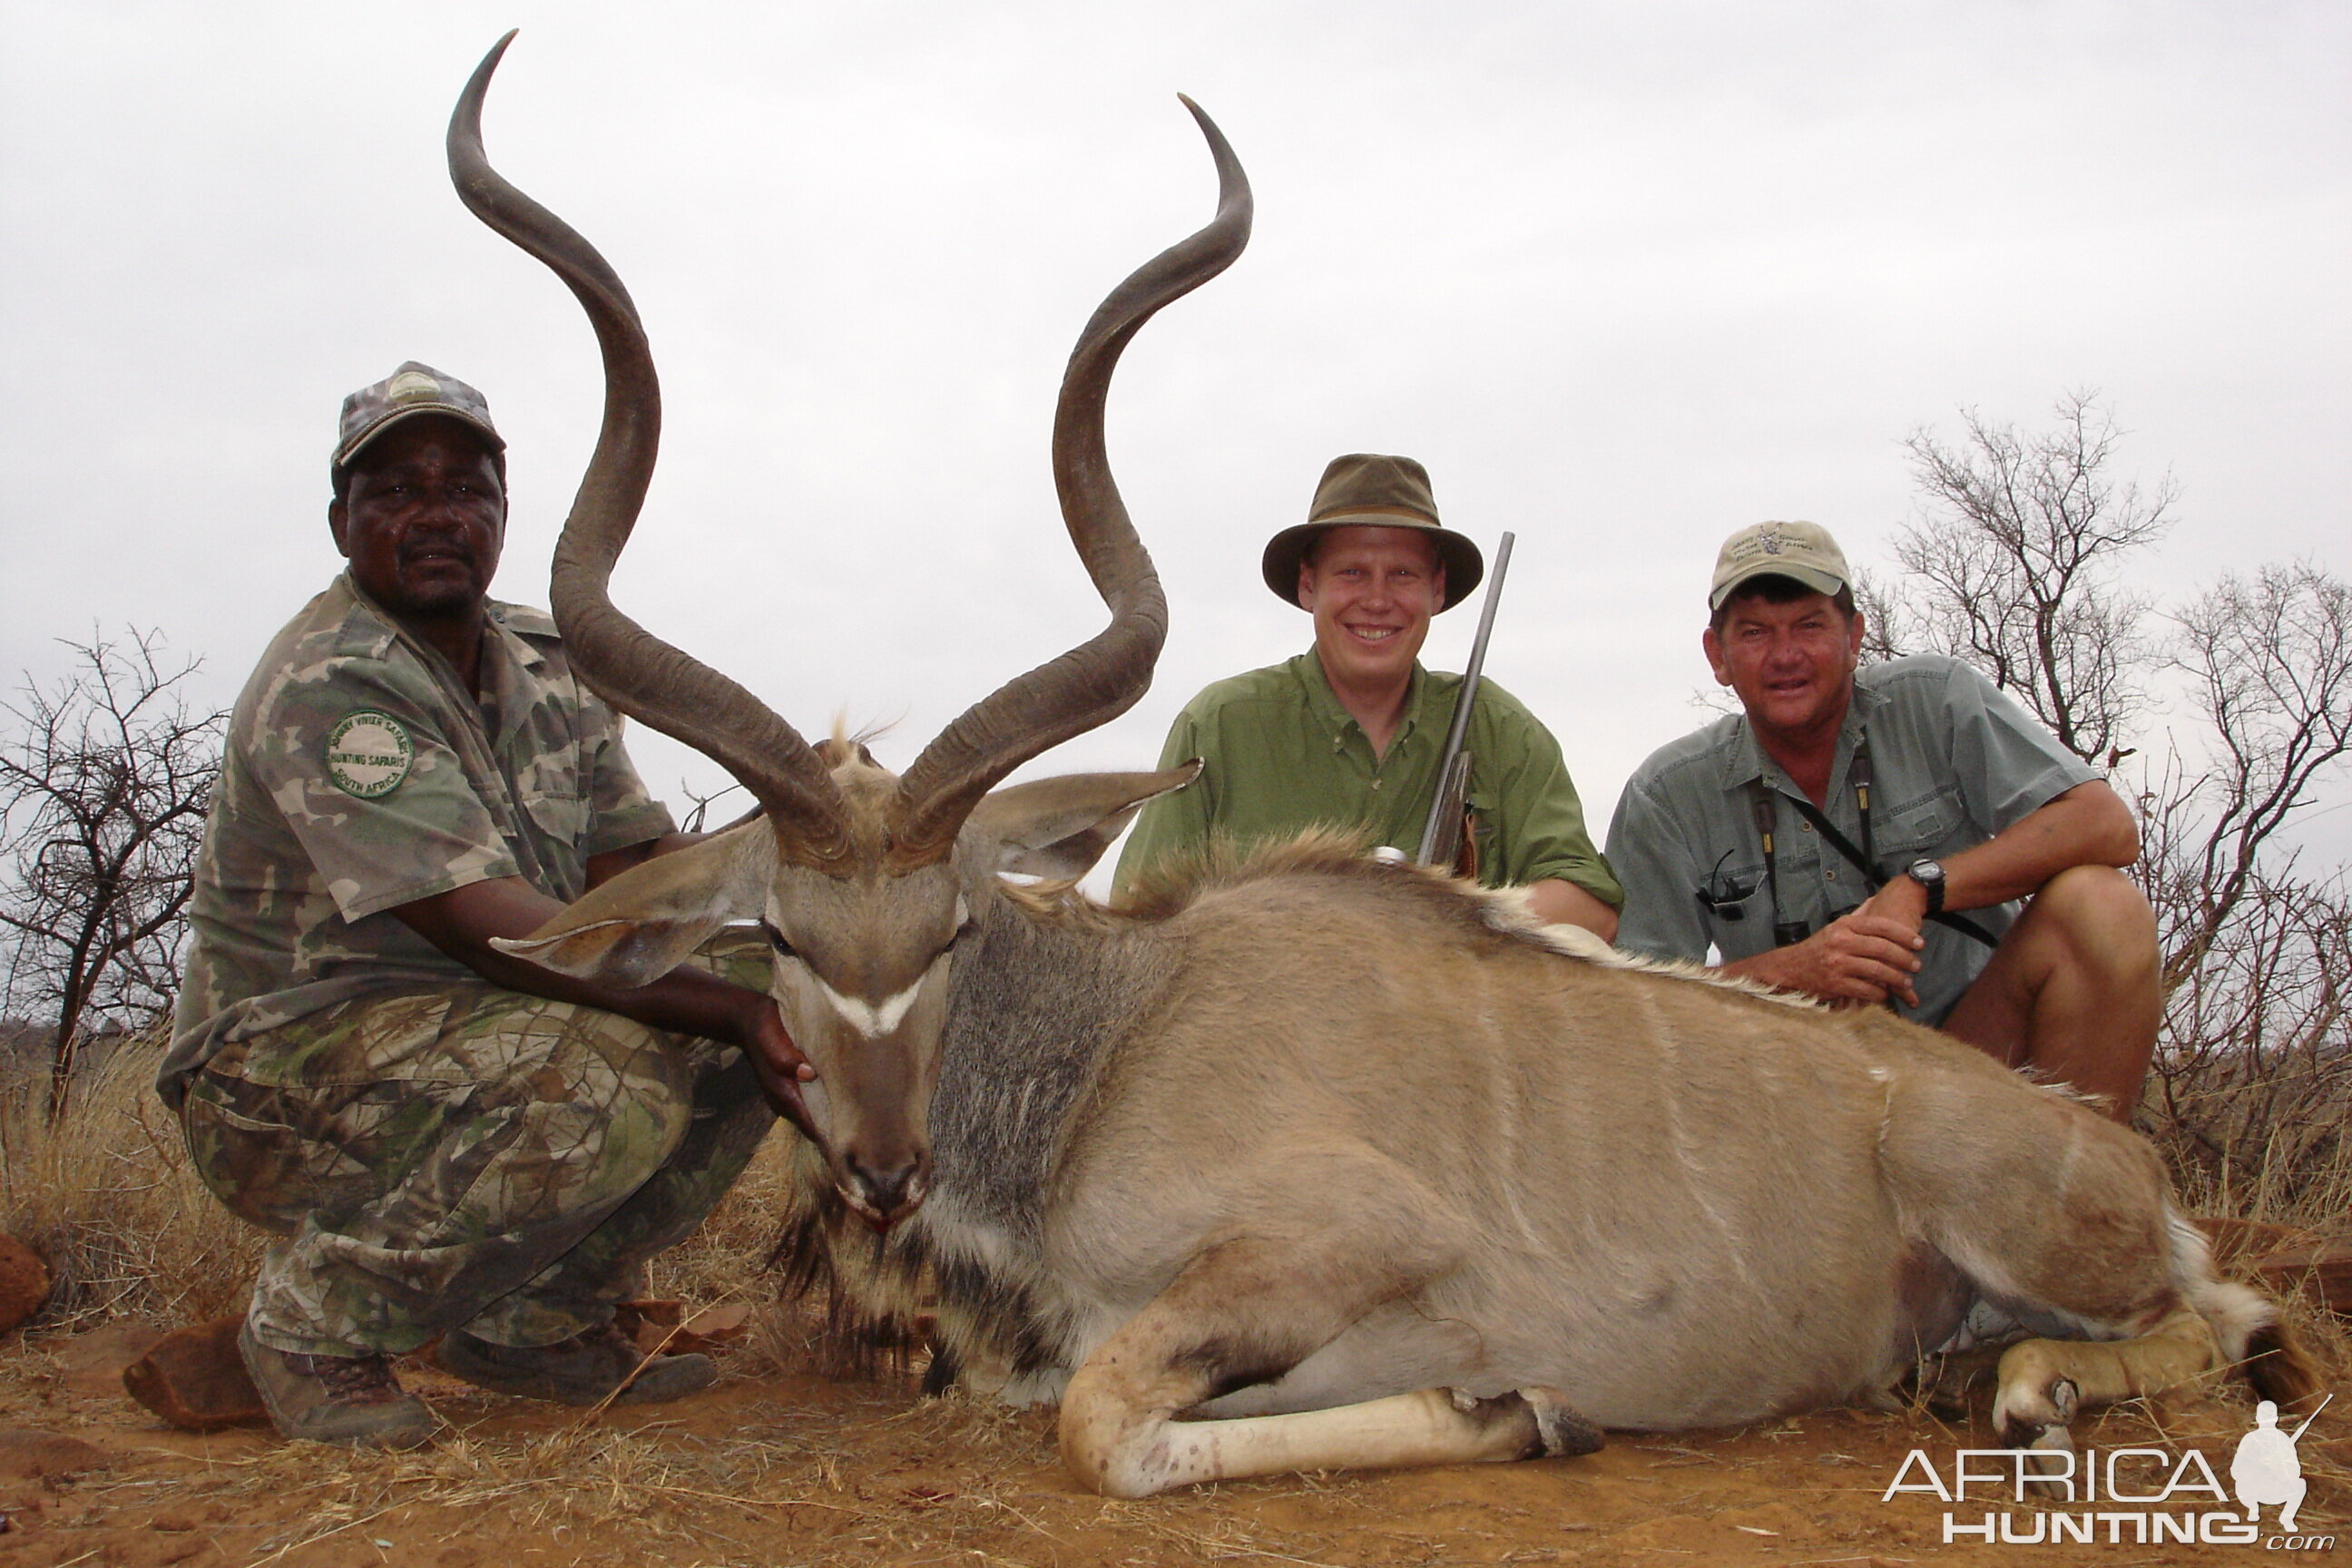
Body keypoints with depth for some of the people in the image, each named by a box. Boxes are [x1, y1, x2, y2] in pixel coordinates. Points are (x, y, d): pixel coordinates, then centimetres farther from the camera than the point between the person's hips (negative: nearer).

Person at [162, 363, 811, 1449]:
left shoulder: (546, 665, 6)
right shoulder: (324, 688, -20)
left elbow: (640, 872, 2)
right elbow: (490, 926, -29)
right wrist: (729, 1009, -33)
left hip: (477, 1034, 8)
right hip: (279, 1074, -8)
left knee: (766, 984, -7)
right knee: (608, 1078, -33)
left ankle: (539, 1316, 5)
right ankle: (316, 1322, -9)